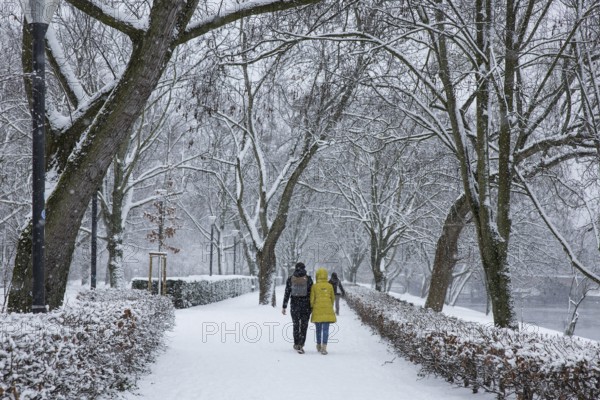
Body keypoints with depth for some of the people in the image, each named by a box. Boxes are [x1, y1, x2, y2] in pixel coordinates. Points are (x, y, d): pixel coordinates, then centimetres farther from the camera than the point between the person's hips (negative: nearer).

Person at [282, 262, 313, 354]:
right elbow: (311, 294, -5)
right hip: (306, 305, -2)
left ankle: (296, 345, 24)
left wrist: (284, 307, 4)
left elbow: (287, 294, 0)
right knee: (304, 326, 4)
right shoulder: (308, 279, -5)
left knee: (296, 325, 16)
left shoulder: (290, 279, 0)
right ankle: (301, 345, -7)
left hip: (294, 305, 2)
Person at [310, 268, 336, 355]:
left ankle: (319, 346, 30)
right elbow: (333, 298, 8)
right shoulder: (330, 286, 1)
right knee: (326, 329, -2)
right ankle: (324, 347, -16)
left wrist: (312, 307, 13)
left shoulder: (314, 286, -4)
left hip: (317, 310, 0)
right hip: (327, 310, 0)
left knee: (318, 329, 15)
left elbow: (312, 299, -4)